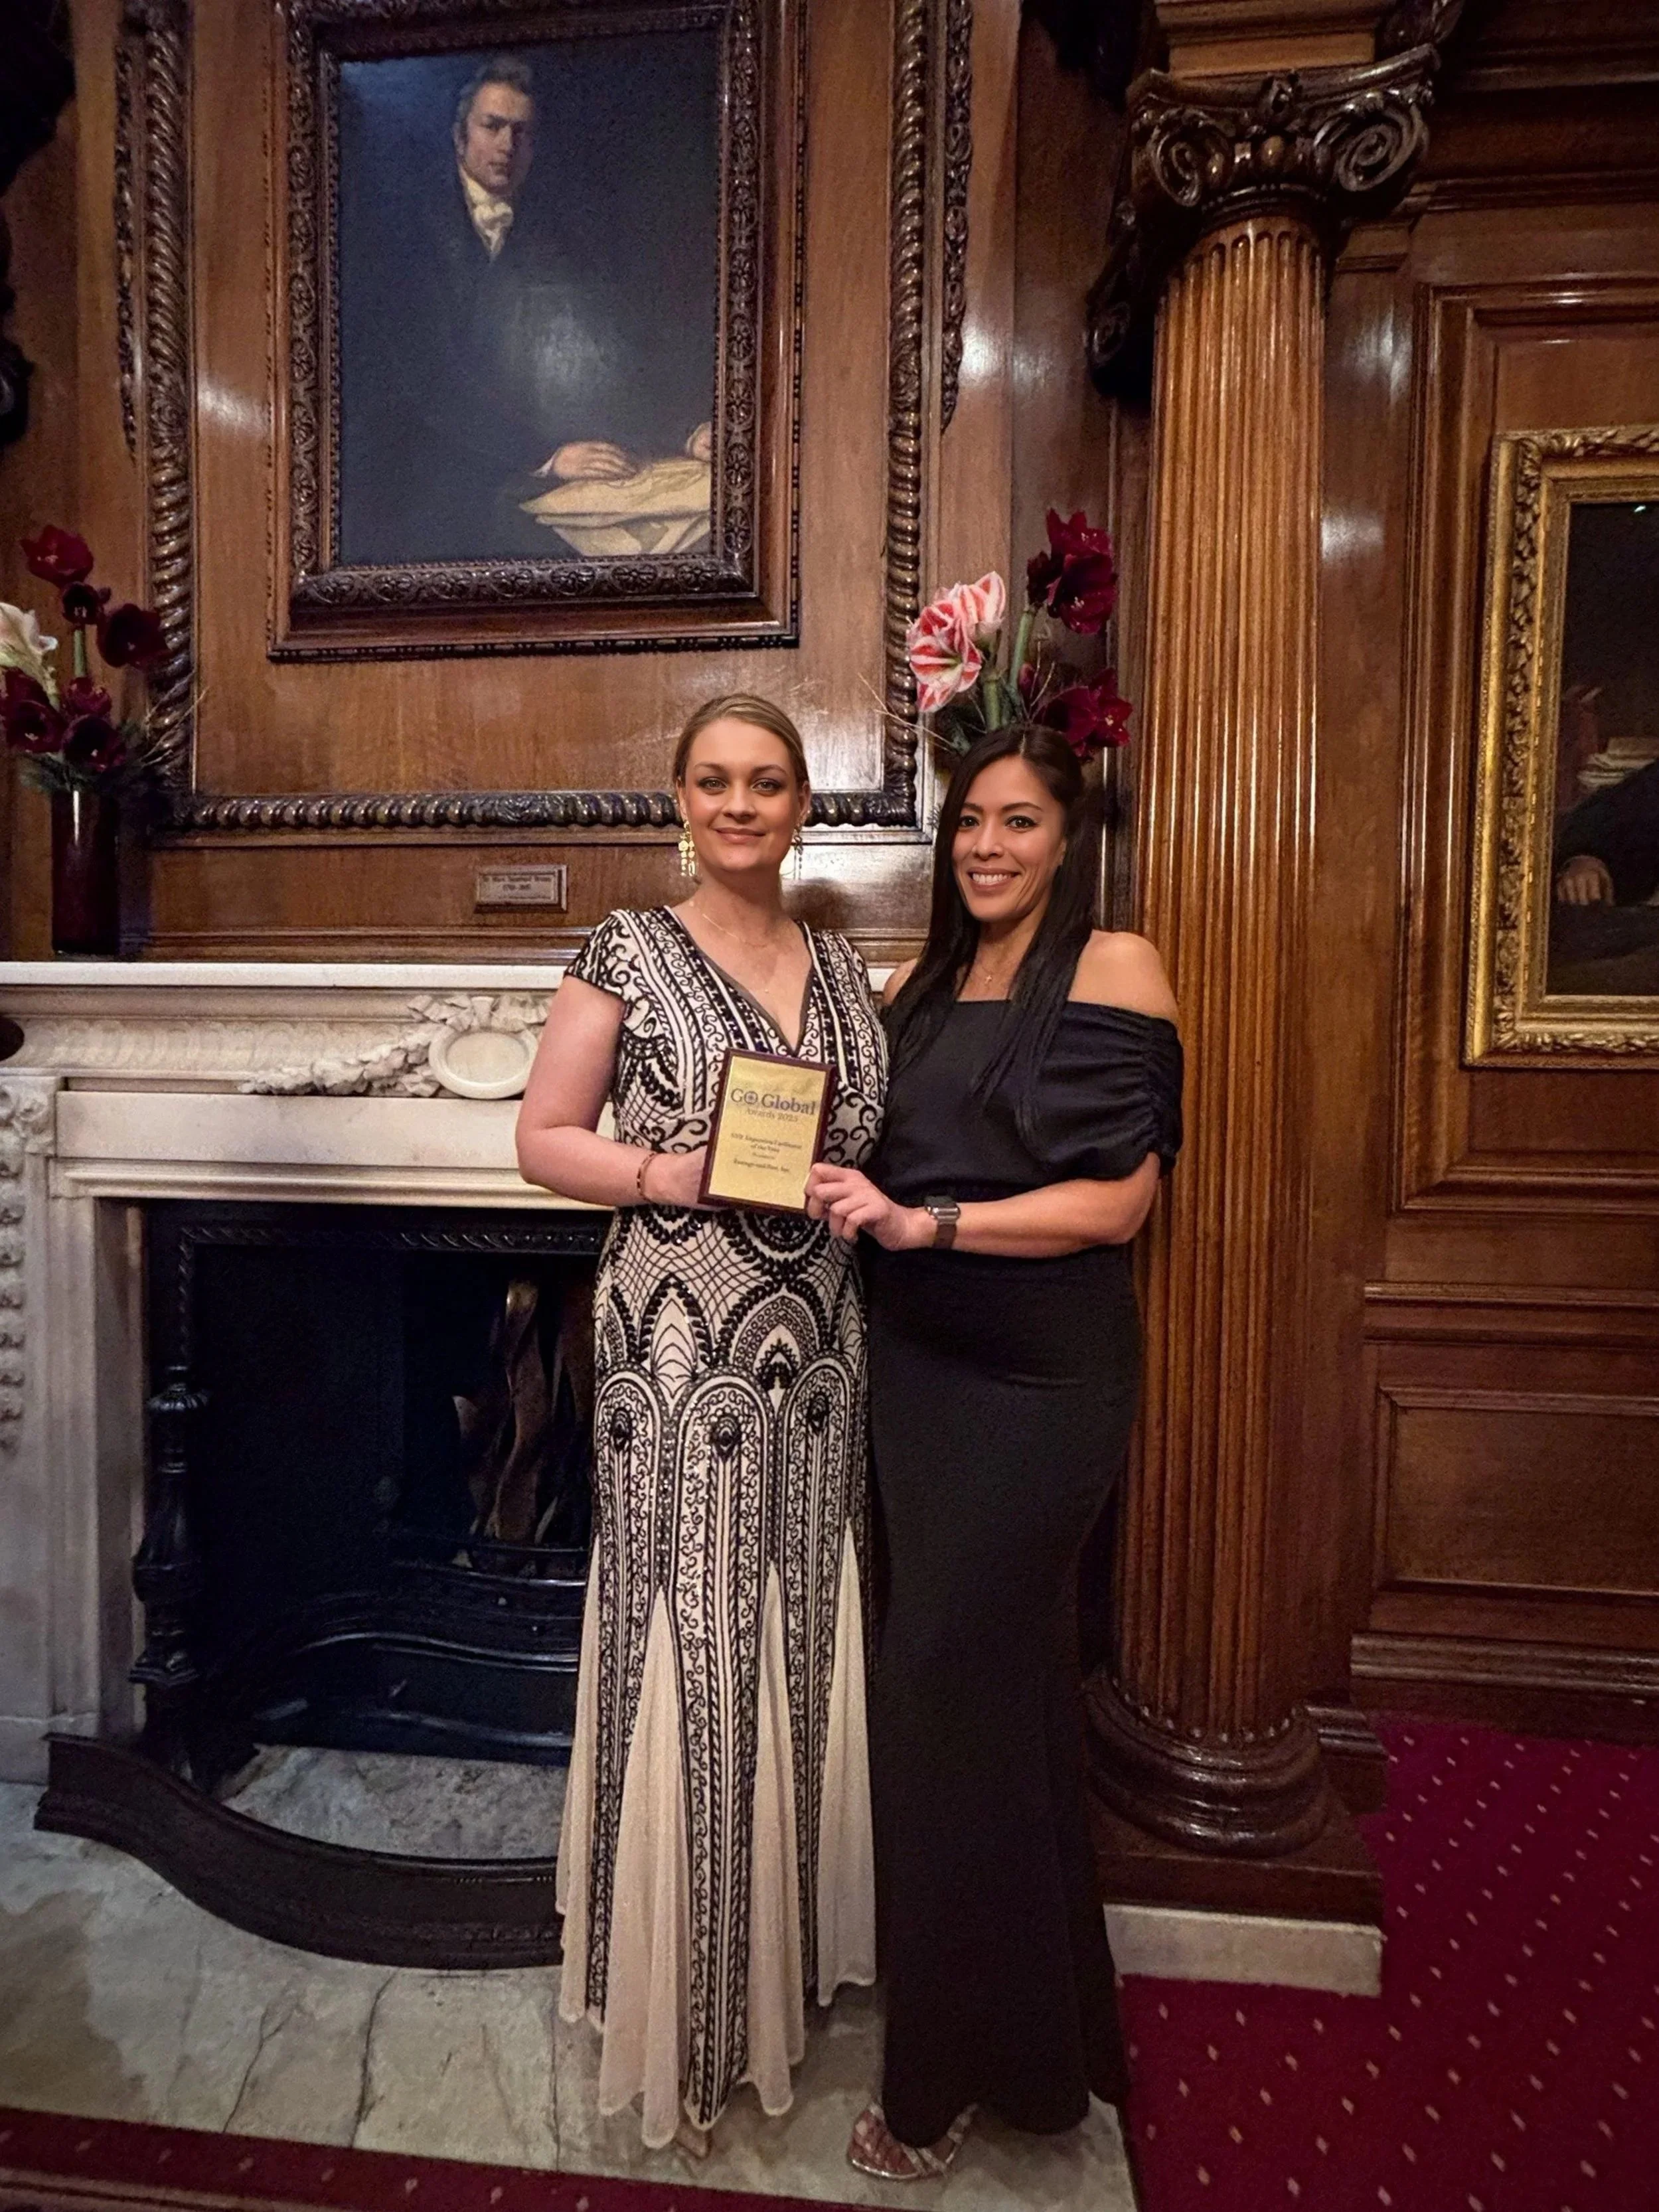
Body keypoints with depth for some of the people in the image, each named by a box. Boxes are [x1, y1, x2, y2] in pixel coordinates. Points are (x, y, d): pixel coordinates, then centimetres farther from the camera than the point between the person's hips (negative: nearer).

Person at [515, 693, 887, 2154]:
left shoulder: (844, 969, 10)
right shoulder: (629, 954, -3)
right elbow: (544, 1141, -4)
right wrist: (669, 1174, -18)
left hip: (815, 1353, 5)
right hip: (679, 1357, -5)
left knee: (801, 1648, 17)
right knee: (688, 1660, 5)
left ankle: (787, 1948, 42)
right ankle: (689, 2002, 31)